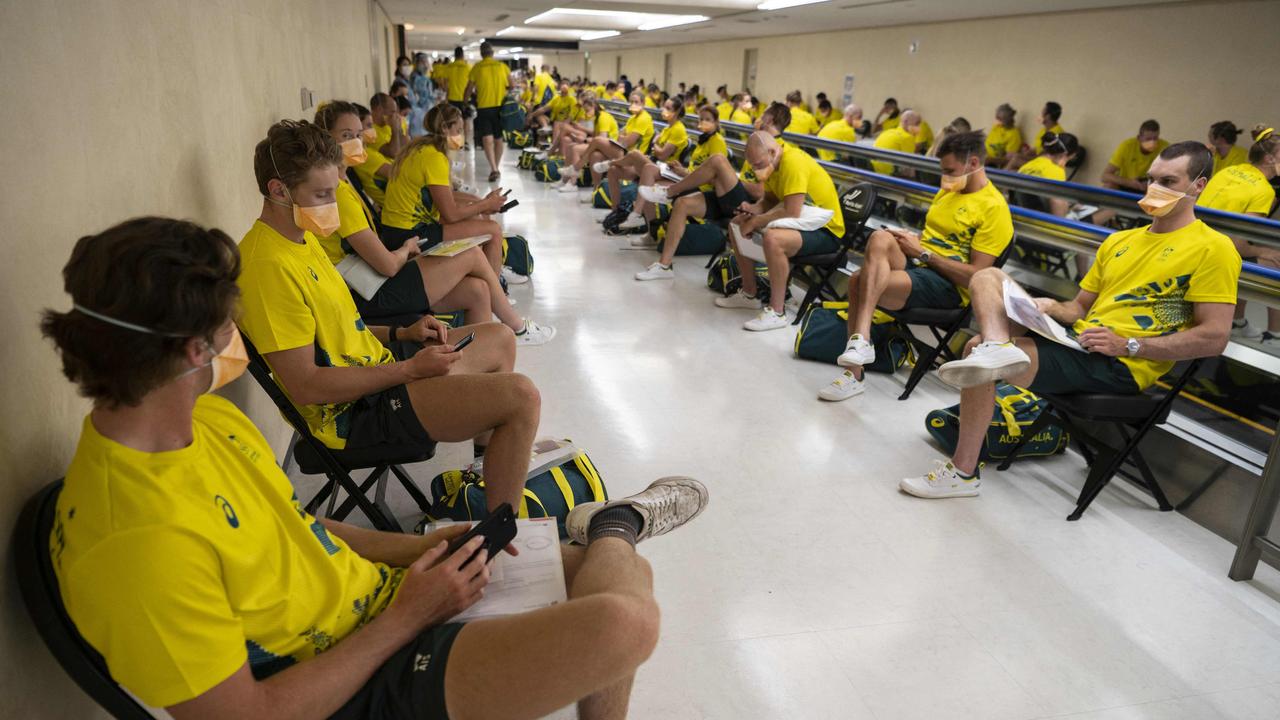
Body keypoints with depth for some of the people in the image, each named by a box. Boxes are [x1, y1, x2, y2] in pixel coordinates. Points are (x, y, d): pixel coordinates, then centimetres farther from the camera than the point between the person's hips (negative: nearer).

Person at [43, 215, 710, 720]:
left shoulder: (202, 415, 2)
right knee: (622, 624, -26)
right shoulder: (135, 539, -28)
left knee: (628, 583, 3)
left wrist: (416, 546, 0)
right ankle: (614, 523, 2)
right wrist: (410, 615, -16)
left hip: (377, 594, 8)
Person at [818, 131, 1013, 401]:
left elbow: (974, 276, -14)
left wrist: (922, 252, -13)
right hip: (914, 264, 8)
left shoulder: (994, 208, -7)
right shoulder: (947, 190, 19)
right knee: (881, 239, -30)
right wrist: (912, 239, 3)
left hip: (949, 287, -8)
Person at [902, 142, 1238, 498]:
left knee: (979, 360, -25)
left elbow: (1215, 337, -10)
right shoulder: (1119, 241, 20)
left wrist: (1127, 345, -15)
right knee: (988, 276, -3)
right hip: (1076, 342, 8)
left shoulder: (1212, 248, -2)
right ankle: (996, 347, -35)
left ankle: (962, 472, -12)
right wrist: (1051, 307, 0)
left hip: (1119, 367, -8)